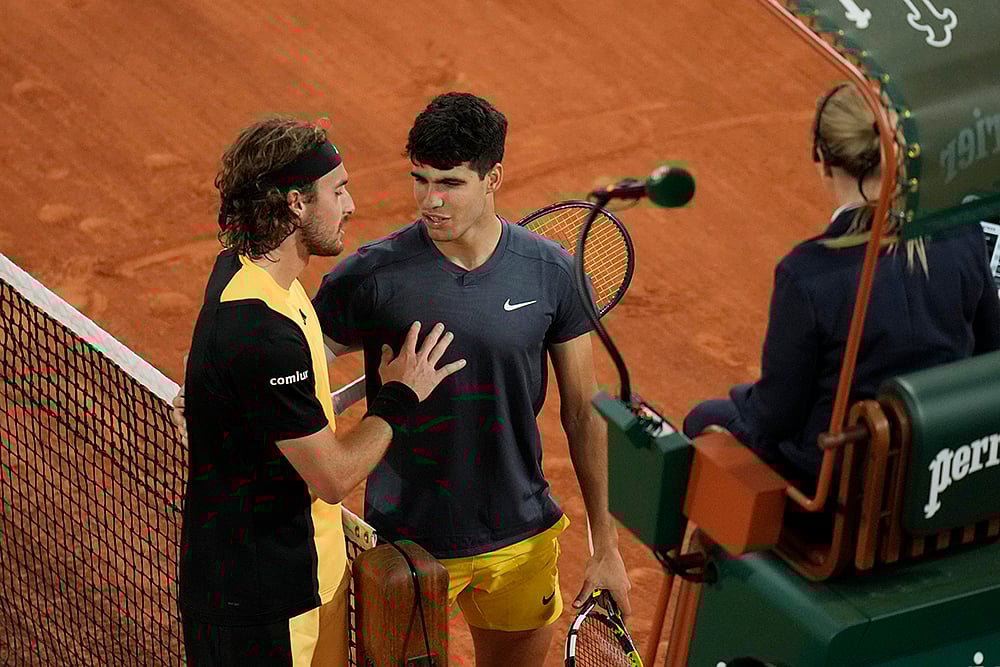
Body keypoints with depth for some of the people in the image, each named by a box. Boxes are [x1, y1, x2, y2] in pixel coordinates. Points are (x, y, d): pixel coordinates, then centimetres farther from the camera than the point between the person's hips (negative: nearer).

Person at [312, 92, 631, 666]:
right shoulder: (370, 276, -14)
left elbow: (583, 413, 2)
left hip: (523, 539, 3)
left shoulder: (551, 273, -6)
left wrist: (607, 547, 4)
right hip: (407, 546, -3)